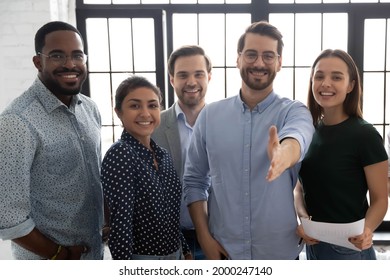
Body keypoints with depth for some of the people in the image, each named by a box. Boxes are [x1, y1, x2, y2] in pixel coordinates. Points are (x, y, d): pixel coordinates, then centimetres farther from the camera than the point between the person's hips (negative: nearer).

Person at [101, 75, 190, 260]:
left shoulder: (163, 155, 4)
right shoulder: (120, 155, -18)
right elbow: (121, 225, -21)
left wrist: (185, 251, 11)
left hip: (174, 255, 7)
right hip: (142, 260, -7)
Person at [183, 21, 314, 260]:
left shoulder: (294, 112, -7)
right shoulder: (210, 115, -1)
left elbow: (297, 137, -30)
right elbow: (194, 180, 3)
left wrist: (284, 155, -52)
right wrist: (204, 237, -3)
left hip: (279, 251, -1)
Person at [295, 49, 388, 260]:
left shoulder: (365, 135, -15)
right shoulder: (309, 131, -1)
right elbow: (300, 187, 6)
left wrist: (366, 230, -29)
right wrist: (303, 217, -12)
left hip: (349, 248, -5)